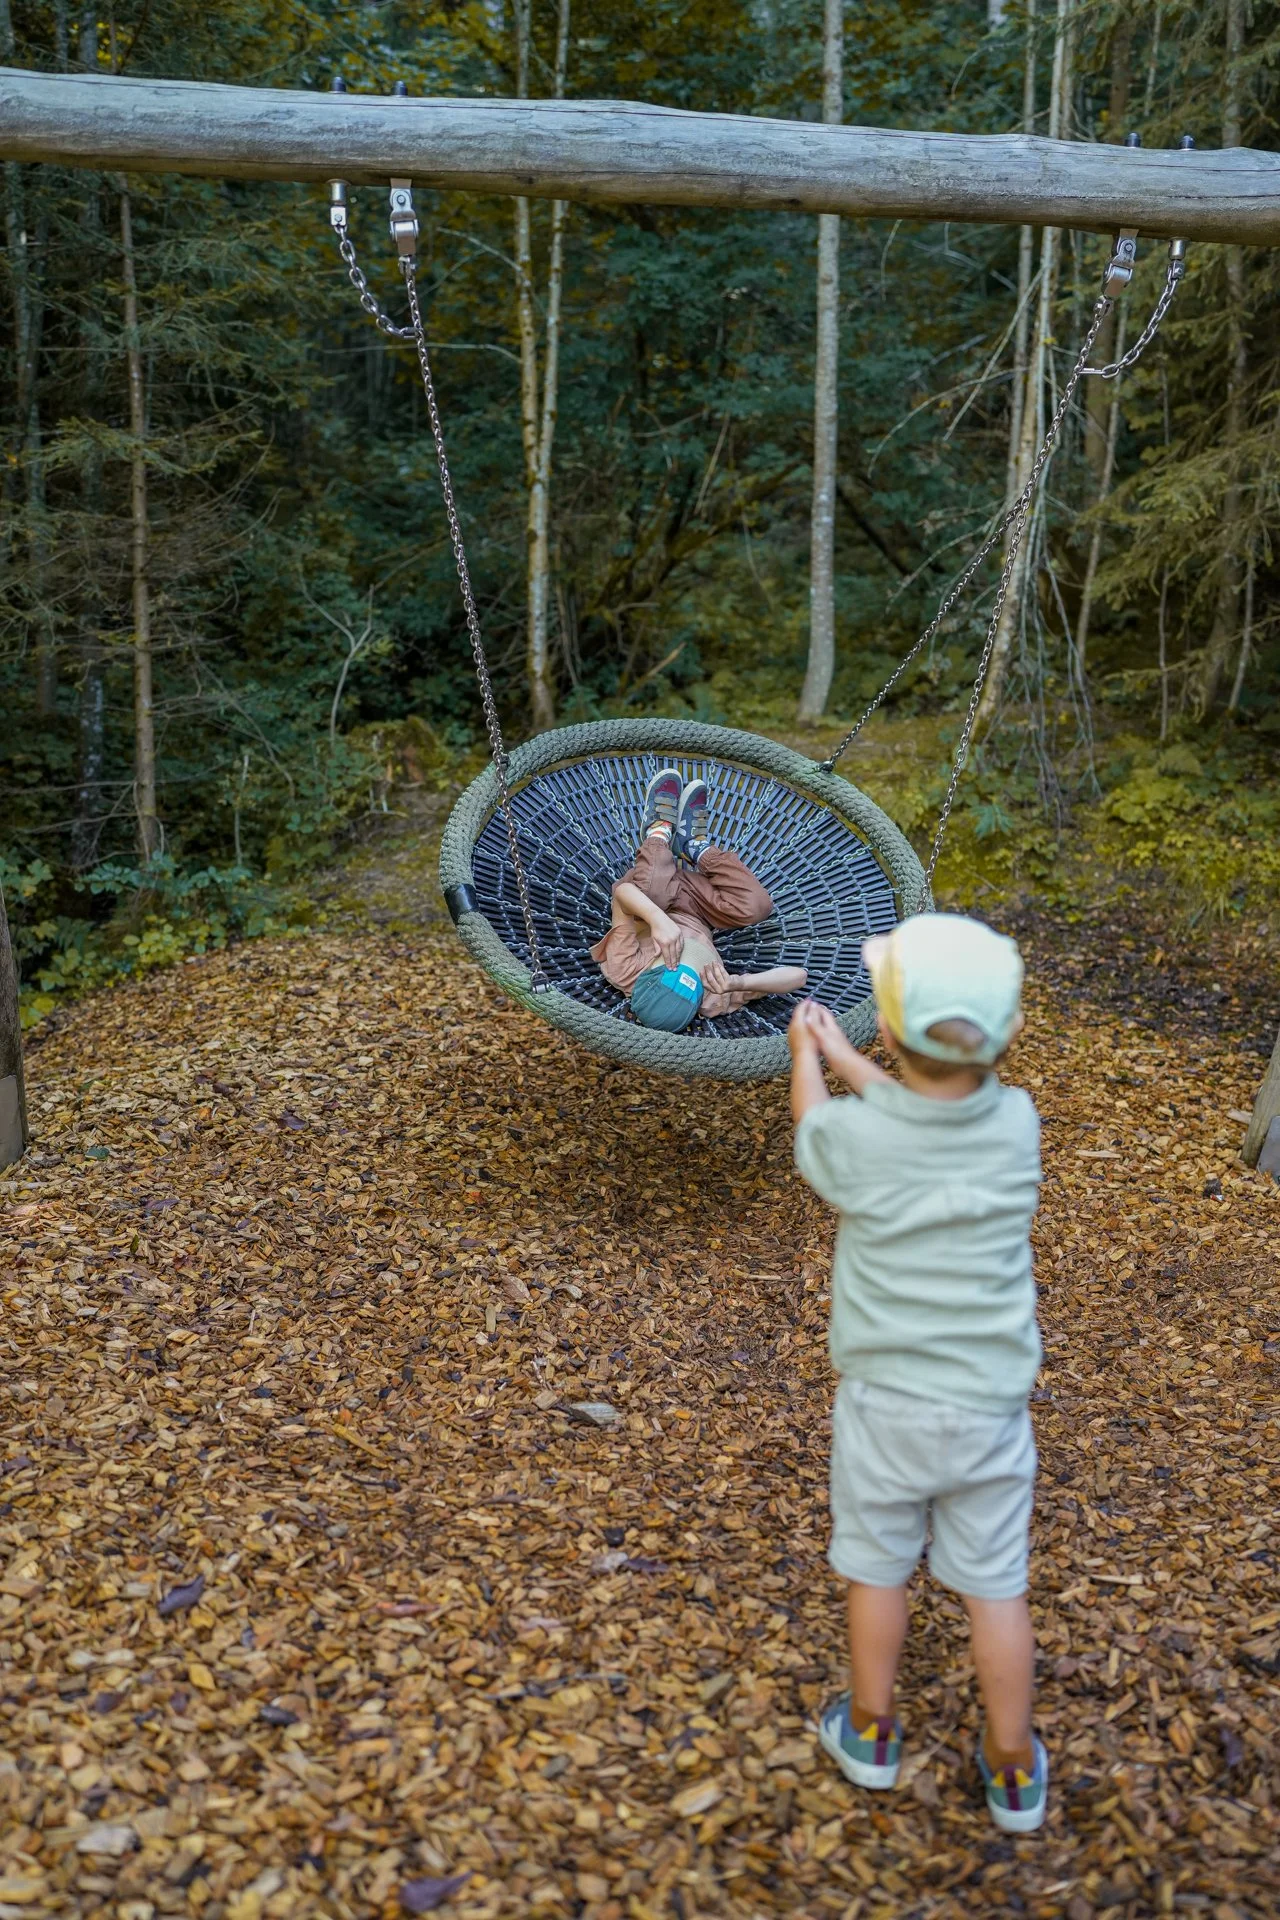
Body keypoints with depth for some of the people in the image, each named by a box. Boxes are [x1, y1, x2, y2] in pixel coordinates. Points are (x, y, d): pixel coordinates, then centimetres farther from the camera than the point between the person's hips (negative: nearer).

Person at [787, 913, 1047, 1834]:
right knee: (996, 1585, 17)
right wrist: (844, 1056, 18)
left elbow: (813, 1120, 3)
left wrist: (804, 1052, 23)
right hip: (991, 1408, 2)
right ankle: (1014, 1769, 33)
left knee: (877, 1567, 20)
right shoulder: (1017, 1122, -16)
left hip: (885, 1403, -1)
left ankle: (871, 1731, 40)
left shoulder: (851, 1138, -23)